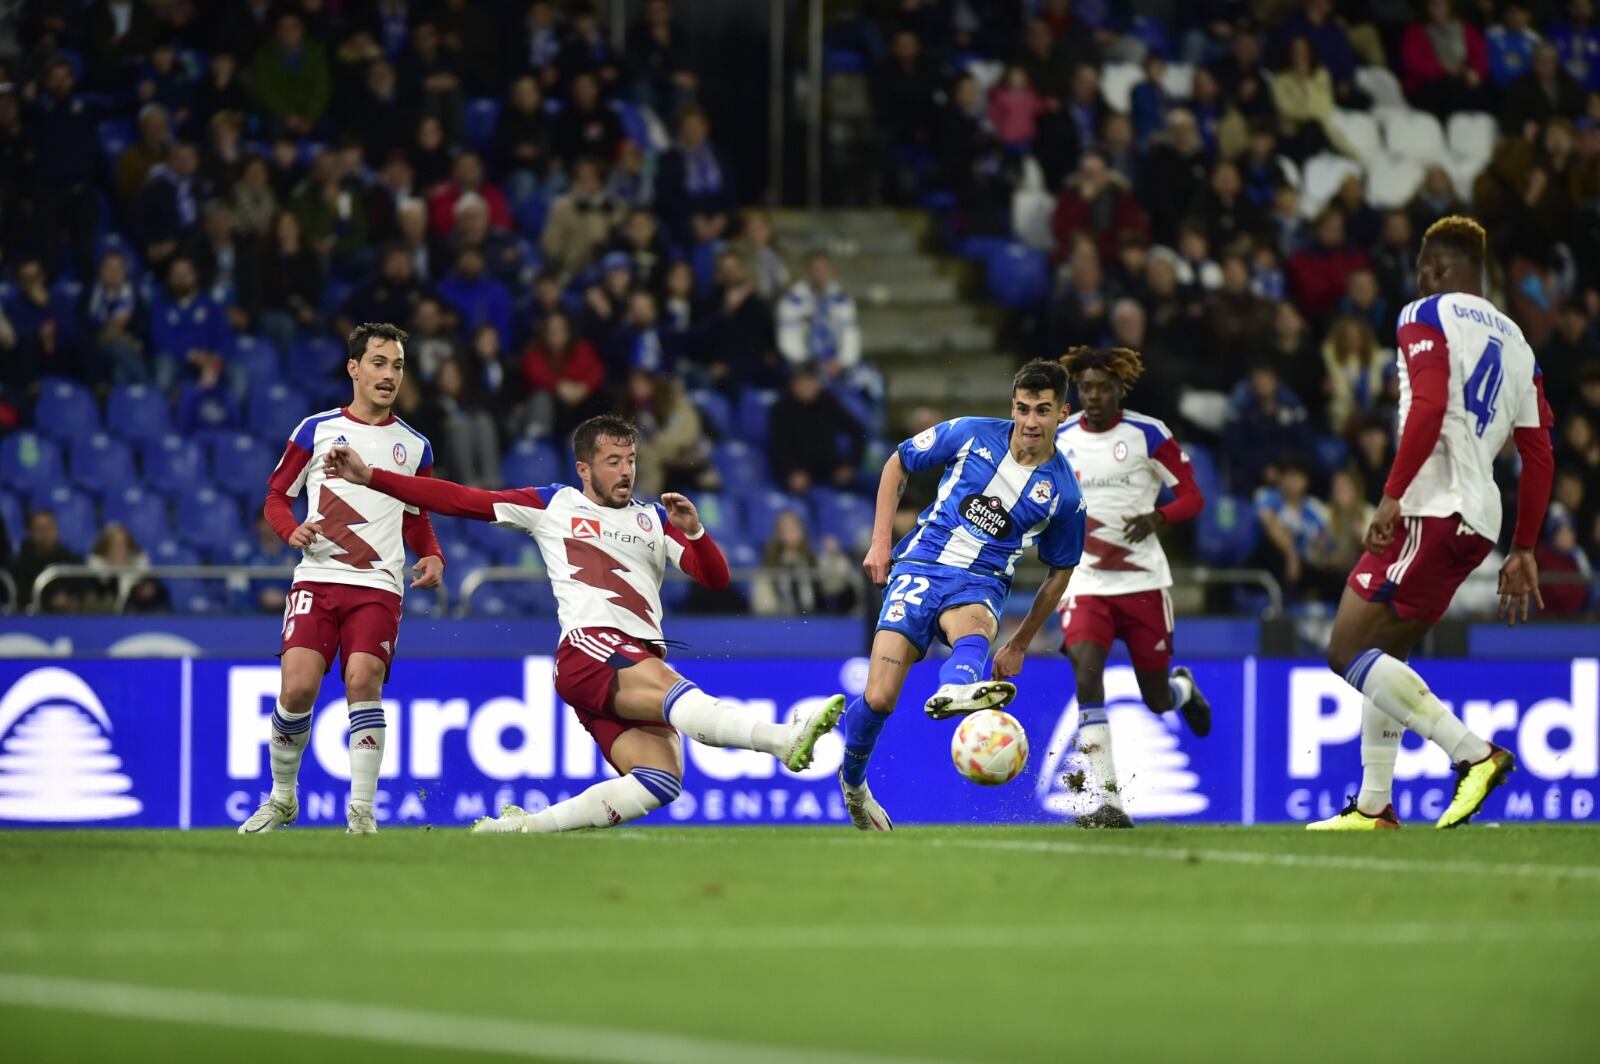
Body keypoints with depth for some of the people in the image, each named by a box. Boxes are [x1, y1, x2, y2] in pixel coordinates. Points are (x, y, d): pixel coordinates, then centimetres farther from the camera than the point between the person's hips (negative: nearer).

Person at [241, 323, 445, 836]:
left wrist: (432, 557, 4)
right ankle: (282, 797, 9)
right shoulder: (316, 430, 8)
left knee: (363, 679, -19)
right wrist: (291, 529, -9)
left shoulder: (414, 447, 14)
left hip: (379, 586, 1)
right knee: (298, 687, -14)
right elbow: (276, 494, 13)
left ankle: (361, 809, -13)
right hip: (317, 578, -1)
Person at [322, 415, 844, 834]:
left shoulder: (654, 519, 25)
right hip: (587, 647, -5)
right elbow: (457, 499, 16)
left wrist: (693, 531, -3)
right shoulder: (552, 505, 16)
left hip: (641, 661, 5)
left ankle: (522, 825, -13)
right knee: (670, 686, -35)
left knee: (660, 780, -21)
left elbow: (716, 579, 18)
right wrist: (369, 477, 12)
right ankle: (786, 738, -59)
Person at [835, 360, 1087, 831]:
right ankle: (852, 782, 17)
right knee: (879, 698, -12)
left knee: (974, 629, -41)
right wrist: (880, 542, 4)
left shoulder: (1064, 494, -1)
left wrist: (1019, 644, 16)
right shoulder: (973, 435, -2)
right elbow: (898, 464, 12)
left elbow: (1060, 572, 14)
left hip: (981, 584, 0)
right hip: (919, 566, 0)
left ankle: (955, 688, -76)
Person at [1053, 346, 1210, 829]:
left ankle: (1183, 687, 49)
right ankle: (1109, 803, -23)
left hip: (1143, 579, -1)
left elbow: (1192, 495, -1)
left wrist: (1157, 517, -20)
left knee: (1158, 700, 7)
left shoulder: (1148, 435, -4)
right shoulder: (1057, 440, 3)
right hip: (1085, 580, 1)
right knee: (1086, 675, -23)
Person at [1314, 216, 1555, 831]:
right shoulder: (1514, 341, 21)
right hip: (1479, 521, 9)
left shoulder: (1427, 317, -2)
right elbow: (1539, 455, 18)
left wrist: (1392, 496, -20)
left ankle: (1473, 753, -21)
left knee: (1350, 652, -11)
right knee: (1384, 657, 18)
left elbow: (1429, 408, -19)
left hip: (1432, 507, -9)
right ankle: (1374, 806, 17)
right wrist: (1523, 551, 21)